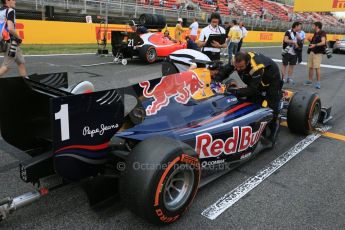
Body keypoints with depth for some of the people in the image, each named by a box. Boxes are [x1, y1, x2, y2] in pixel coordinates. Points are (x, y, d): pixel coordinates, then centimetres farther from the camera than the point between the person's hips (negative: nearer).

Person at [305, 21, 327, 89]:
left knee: (317, 67, -12)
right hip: (312, 52, 8)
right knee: (310, 67, 10)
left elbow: (323, 42, -21)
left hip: (318, 52, -8)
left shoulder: (322, 33, -8)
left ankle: (318, 82, -9)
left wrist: (315, 45, -34)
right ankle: (310, 80, 20)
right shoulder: (315, 34, 18)